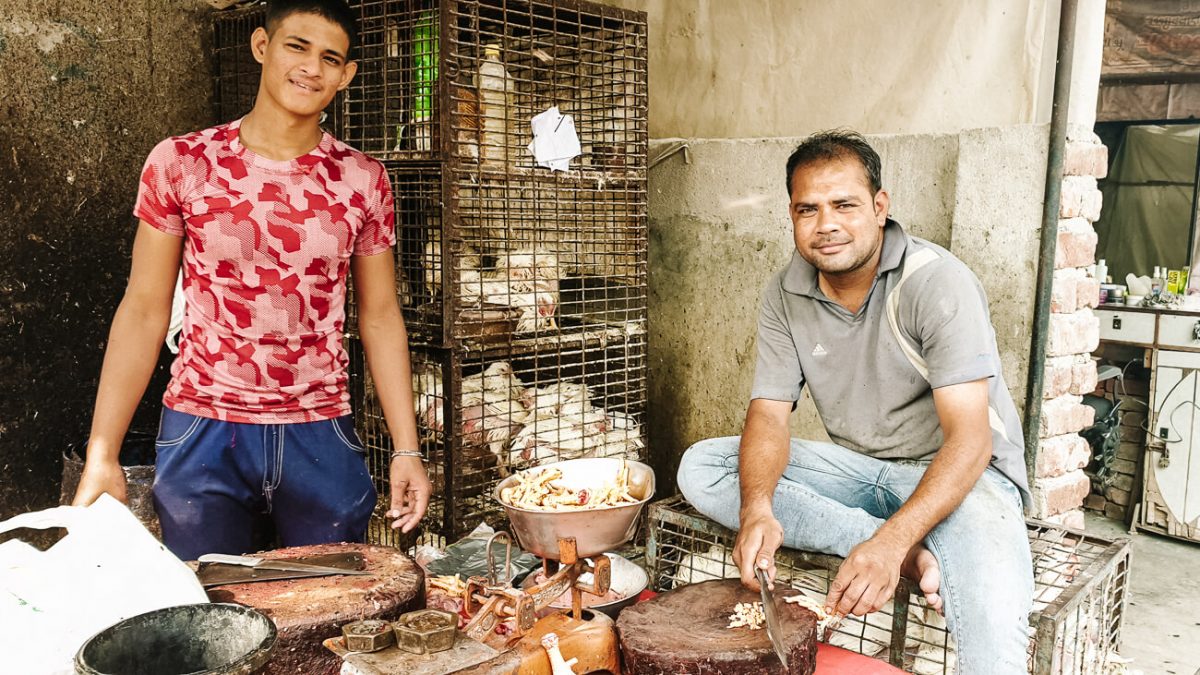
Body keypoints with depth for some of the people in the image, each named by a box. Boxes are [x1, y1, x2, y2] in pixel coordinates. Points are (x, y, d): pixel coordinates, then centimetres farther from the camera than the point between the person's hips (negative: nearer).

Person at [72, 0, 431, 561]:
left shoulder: (362, 180, 2)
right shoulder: (180, 163, -1)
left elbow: (379, 318, 5)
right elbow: (143, 311, 1)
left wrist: (406, 449, 0)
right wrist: (101, 456, -4)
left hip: (323, 438, 1)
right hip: (202, 434, -1)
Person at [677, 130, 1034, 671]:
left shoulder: (938, 282, -20)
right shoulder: (786, 294, -4)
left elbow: (969, 439, -25)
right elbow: (768, 414, -7)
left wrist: (890, 542, -40)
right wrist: (757, 507, -29)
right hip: (856, 465, 8)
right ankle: (910, 557, -21)